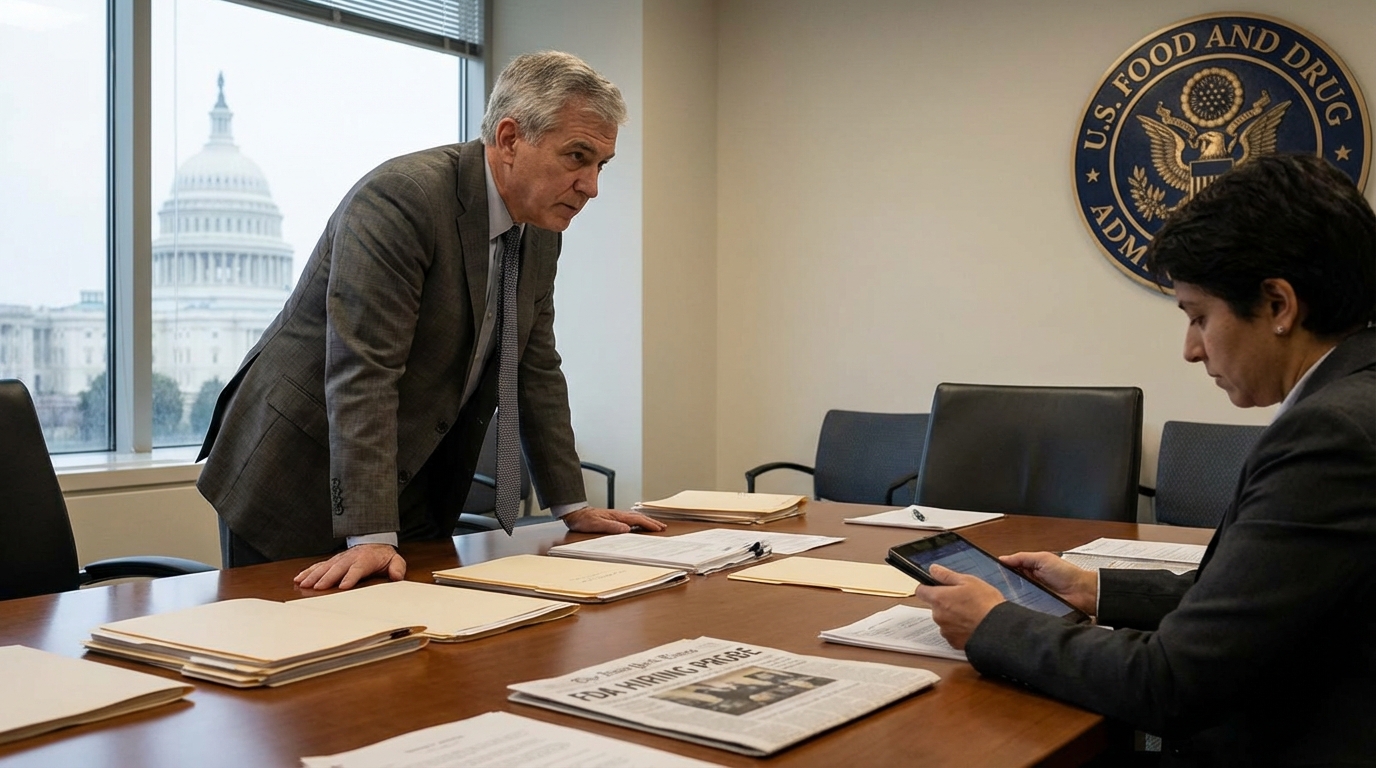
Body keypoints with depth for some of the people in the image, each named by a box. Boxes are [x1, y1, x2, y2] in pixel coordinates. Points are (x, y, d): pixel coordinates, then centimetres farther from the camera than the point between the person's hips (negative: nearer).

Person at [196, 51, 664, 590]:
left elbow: (537, 373, 10)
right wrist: (369, 536, -33)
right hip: (296, 480, -7)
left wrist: (573, 506, 9)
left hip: (414, 493, 7)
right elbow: (362, 372, -29)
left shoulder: (540, 232, 2)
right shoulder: (399, 198, -23)